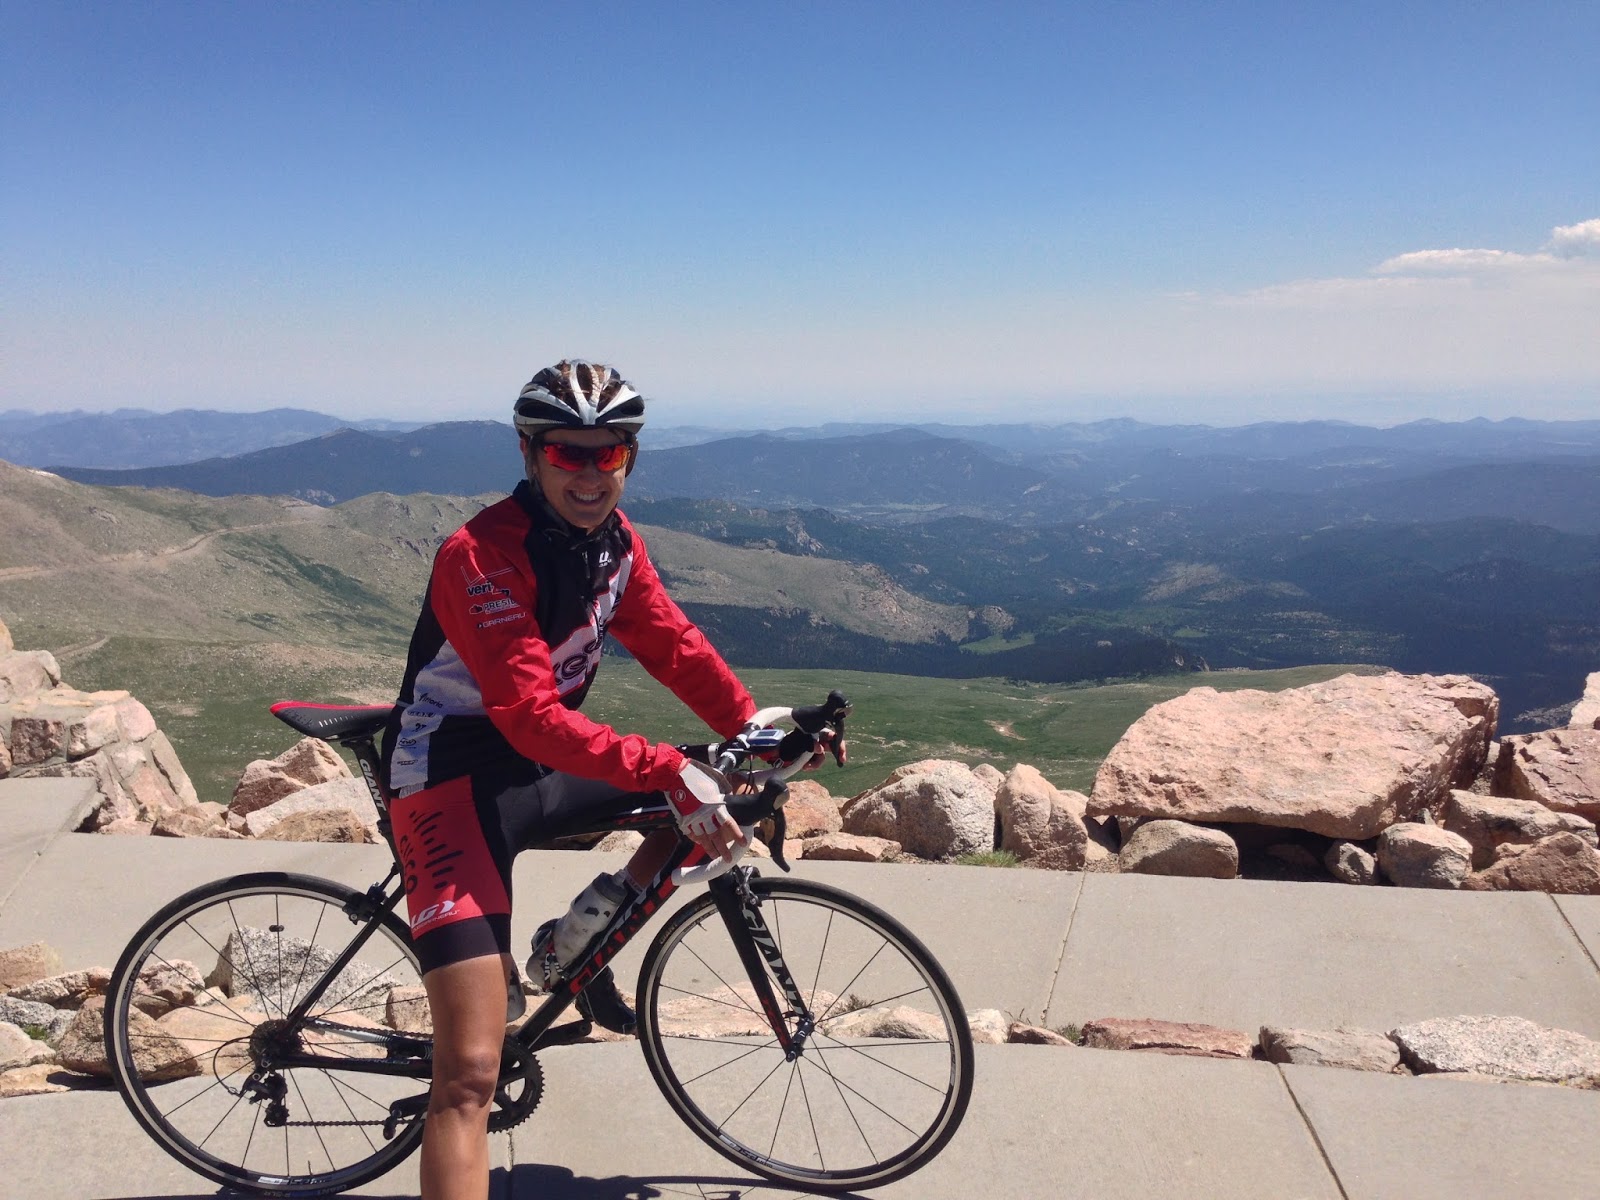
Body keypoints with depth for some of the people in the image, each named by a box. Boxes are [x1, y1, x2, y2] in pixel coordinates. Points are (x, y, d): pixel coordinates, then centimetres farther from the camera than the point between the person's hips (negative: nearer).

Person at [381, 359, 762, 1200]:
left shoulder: (613, 539, 0)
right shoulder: (482, 555, -24)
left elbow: (671, 642, 6)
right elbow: (532, 716, -31)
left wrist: (754, 729, -4)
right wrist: (667, 771, -36)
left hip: (541, 770, 8)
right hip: (456, 779, -8)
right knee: (471, 1069, -16)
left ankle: (574, 943, 14)